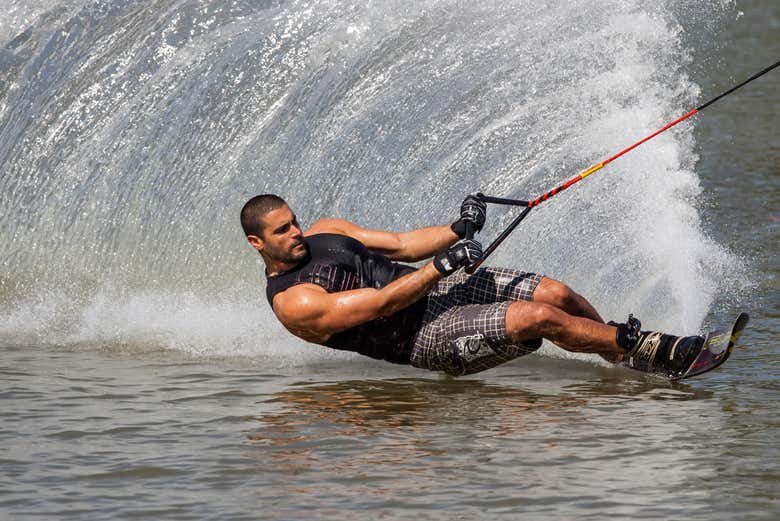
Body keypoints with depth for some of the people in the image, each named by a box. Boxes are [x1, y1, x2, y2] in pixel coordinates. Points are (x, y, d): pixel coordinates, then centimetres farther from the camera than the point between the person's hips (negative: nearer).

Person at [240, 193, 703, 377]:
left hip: (437, 288, 7)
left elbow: (401, 245, 11)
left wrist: (458, 229, -6)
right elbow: (380, 305, -20)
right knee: (539, 318, -23)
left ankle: (625, 359, 5)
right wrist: (442, 265, -24)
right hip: (430, 337, -7)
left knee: (556, 294, -11)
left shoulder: (324, 232, 9)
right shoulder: (292, 303, -14)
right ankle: (649, 351, -12)